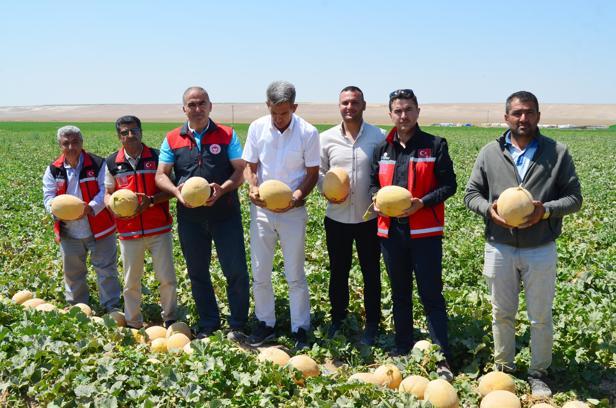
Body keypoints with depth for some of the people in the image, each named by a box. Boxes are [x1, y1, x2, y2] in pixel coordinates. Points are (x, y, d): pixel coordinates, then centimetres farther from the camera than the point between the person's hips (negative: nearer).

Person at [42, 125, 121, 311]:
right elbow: (48, 198, 0)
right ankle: (76, 307, 33)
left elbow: (106, 191, -13)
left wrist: (91, 207, -31)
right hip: (68, 232, 3)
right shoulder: (53, 170, 3)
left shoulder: (98, 165, -7)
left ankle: (111, 307, 16)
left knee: (106, 269, 4)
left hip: (99, 229, -3)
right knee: (72, 272, 16)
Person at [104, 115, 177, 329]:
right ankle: (133, 324, 25)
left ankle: (170, 319, 21)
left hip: (159, 229, -1)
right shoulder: (113, 162, 5)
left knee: (167, 278, 3)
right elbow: (108, 193, 11)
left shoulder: (156, 157, 0)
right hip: (128, 231, 1)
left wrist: (151, 201, -18)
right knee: (131, 282, 10)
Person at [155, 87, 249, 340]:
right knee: (197, 272, 12)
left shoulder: (227, 135, 1)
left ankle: (237, 325, 14)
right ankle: (208, 323, 28)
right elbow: (160, 175, 4)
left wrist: (222, 189, -22)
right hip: (189, 217, 2)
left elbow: (241, 170, -3)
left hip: (225, 214, -2)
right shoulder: (172, 139, 5)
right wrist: (175, 191, -17)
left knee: (236, 270, -2)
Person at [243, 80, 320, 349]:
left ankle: (300, 328, 21)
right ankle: (265, 323, 27)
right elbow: (250, 166, 4)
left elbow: (312, 173, -4)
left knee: (295, 275, 7)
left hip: (292, 211, -2)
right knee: (260, 273, 10)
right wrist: (253, 188, -16)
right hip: (261, 209, 3)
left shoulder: (308, 132, -11)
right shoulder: (257, 128, -4)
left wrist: (296, 197, -20)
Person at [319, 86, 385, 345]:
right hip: (337, 217, 2)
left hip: (369, 218, -2)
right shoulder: (327, 138, 0)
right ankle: (338, 318, 33)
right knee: (338, 271, 15)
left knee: (371, 273, 10)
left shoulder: (378, 137, -5)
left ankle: (372, 324, 25)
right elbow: (319, 171, 8)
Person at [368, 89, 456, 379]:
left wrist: (422, 203, -18)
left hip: (425, 232, -4)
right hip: (391, 231, 5)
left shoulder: (435, 145, -2)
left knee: (431, 294, -3)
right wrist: (377, 199, -5)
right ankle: (403, 350, 28)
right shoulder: (382, 149, 10)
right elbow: (374, 182, 17)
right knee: (400, 293, 15)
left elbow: (449, 184, -4)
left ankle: (442, 358, 3)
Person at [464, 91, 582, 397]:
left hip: (540, 250, -1)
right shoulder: (490, 153, 1)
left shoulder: (558, 153, -1)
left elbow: (574, 197, 0)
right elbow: (471, 194, 5)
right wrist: (489, 208, -16)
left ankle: (538, 373, 28)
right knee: (502, 314, 14)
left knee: (541, 317, 10)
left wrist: (546, 210, -19)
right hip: (500, 248, 1)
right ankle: (503, 367, 32)